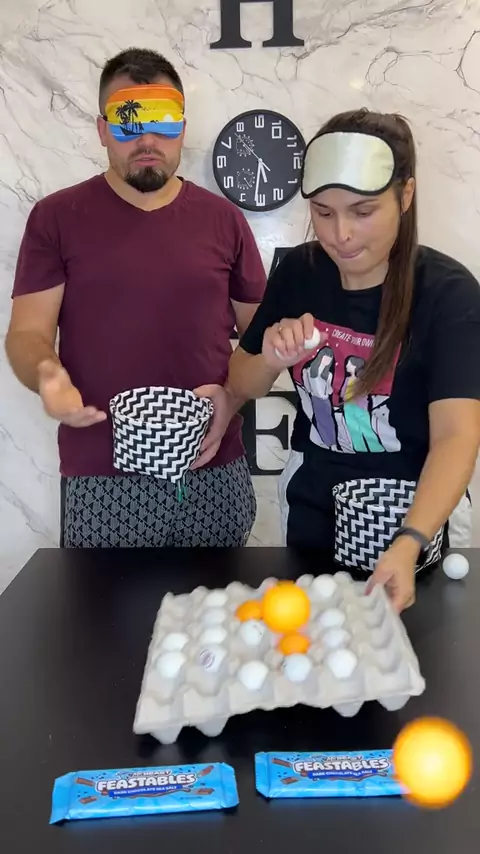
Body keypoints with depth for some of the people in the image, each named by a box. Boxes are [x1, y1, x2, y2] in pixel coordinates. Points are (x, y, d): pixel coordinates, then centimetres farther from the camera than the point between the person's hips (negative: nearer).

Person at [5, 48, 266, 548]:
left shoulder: (223, 219, 8)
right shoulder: (56, 219, 1)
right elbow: (26, 334, -1)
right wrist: (47, 374, -24)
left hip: (214, 473, 3)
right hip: (101, 480, -2)